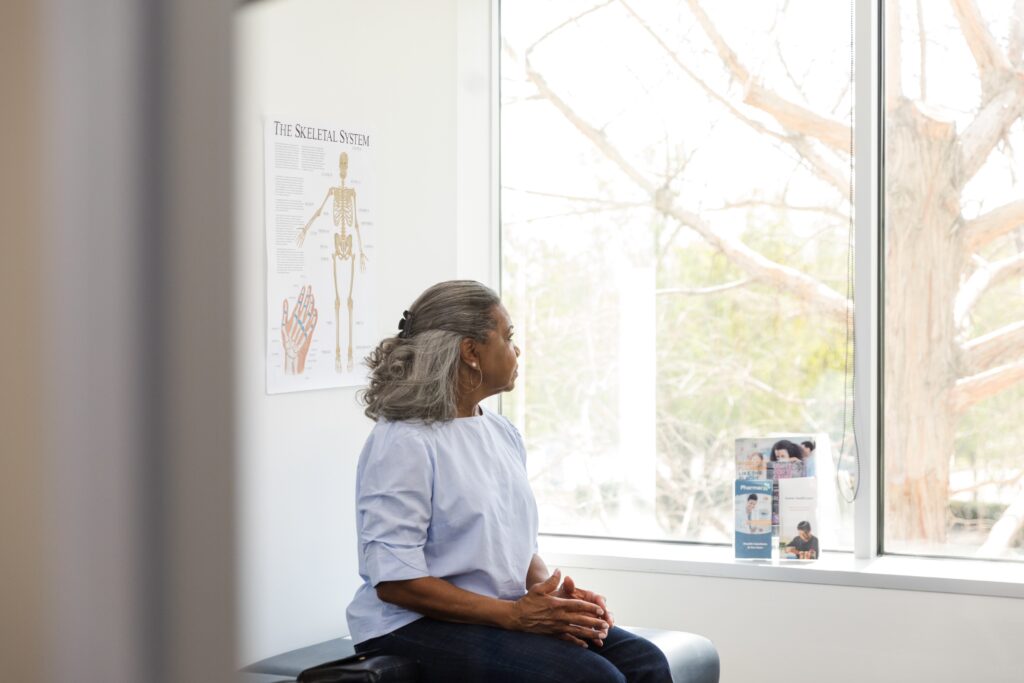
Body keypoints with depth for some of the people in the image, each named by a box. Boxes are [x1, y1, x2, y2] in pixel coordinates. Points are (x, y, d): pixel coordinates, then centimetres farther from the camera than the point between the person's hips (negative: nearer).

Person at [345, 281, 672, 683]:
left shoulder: (502, 433, 13)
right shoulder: (402, 443, -13)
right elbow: (394, 581, -18)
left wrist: (553, 594, -3)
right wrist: (513, 614, -22)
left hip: (502, 615, 8)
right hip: (415, 627, -8)